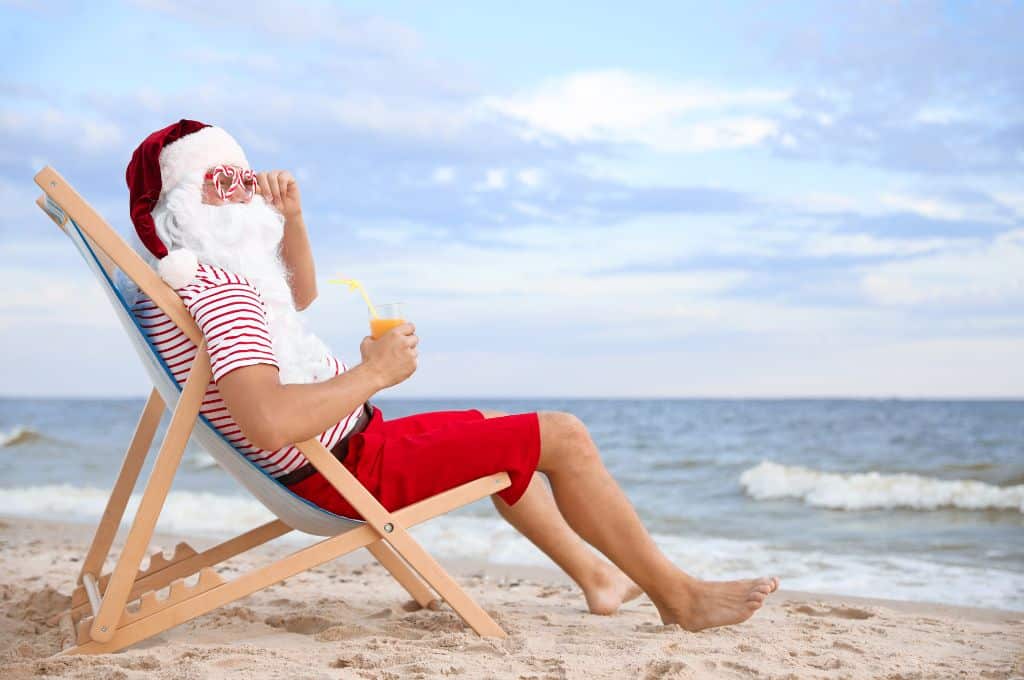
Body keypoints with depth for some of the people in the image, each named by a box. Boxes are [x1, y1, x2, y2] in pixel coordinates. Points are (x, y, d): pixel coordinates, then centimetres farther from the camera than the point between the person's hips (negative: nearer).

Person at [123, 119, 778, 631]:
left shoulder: (195, 276, 7)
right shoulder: (222, 289, -26)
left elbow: (301, 294, 24)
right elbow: (269, 423, -40)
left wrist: (291, 216, 5)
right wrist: (374, 372, -26)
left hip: (337, 453, 11)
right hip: (350, 466, -11)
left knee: (495, 428, 29)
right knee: (561, 435, -9)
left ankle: (596, 575, 35)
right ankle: (679, 594, 4)